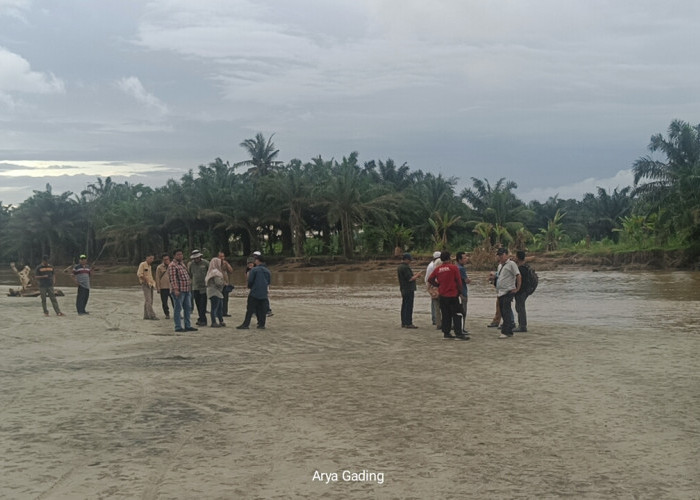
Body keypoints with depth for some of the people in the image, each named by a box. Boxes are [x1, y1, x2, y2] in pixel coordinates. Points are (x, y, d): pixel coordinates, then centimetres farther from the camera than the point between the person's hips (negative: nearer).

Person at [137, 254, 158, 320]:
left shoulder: (149, 266, 19)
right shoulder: (142, 264, -6)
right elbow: (139, 274, -15)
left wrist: (153, 281, 12)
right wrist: (146, 280, -17)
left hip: (150, 284, 9)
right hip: (145, 284, -9)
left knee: (148, 301, 8)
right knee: (148, 300, -13)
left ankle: (146, 315, 12)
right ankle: (152, 315, -18)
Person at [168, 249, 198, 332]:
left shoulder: (182, 263, 18)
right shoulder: (172, 265, -10)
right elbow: (173, 278, -18)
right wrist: (175, 289, -25)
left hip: (187, 290, 9)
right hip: (178, 291, -9)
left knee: (188, 308, 12)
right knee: (178, 309, -3)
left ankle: (188, 326, 19)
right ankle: (178, 327, 0)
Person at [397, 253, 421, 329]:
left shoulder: (400, 266, 13)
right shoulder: (405, 267, -19)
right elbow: (410, 279, -21)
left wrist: (414, 275, 13)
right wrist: (417, 276, -5)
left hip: (403, 289, 10)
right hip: (409, 290, -10)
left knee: (404, 306, 13)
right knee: (409, 306, -7)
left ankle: (403, 323, 18)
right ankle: (408, 323, -6)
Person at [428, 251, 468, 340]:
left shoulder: (437, 269, 3)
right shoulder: (453, 267, -9)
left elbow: (430, 280, 4)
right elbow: (458, 281, -7)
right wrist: (460, 291, 5)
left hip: (442, 296, 4)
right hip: (453, 295, -4)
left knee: (445, 315, 12)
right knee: (457, 314, -1)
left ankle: (446, 333, 13)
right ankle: (458, 333, -6)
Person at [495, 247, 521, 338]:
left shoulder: (511, 264, -7)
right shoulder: (500, 265, 18)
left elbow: (518, 276, -11)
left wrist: (517, 288, -11)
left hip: (508, 292, -9)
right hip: (500, 292, 9)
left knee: (506, 312, -12)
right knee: (502, 312, 9)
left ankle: (506, 332, -12)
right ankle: (509, 331, 17)